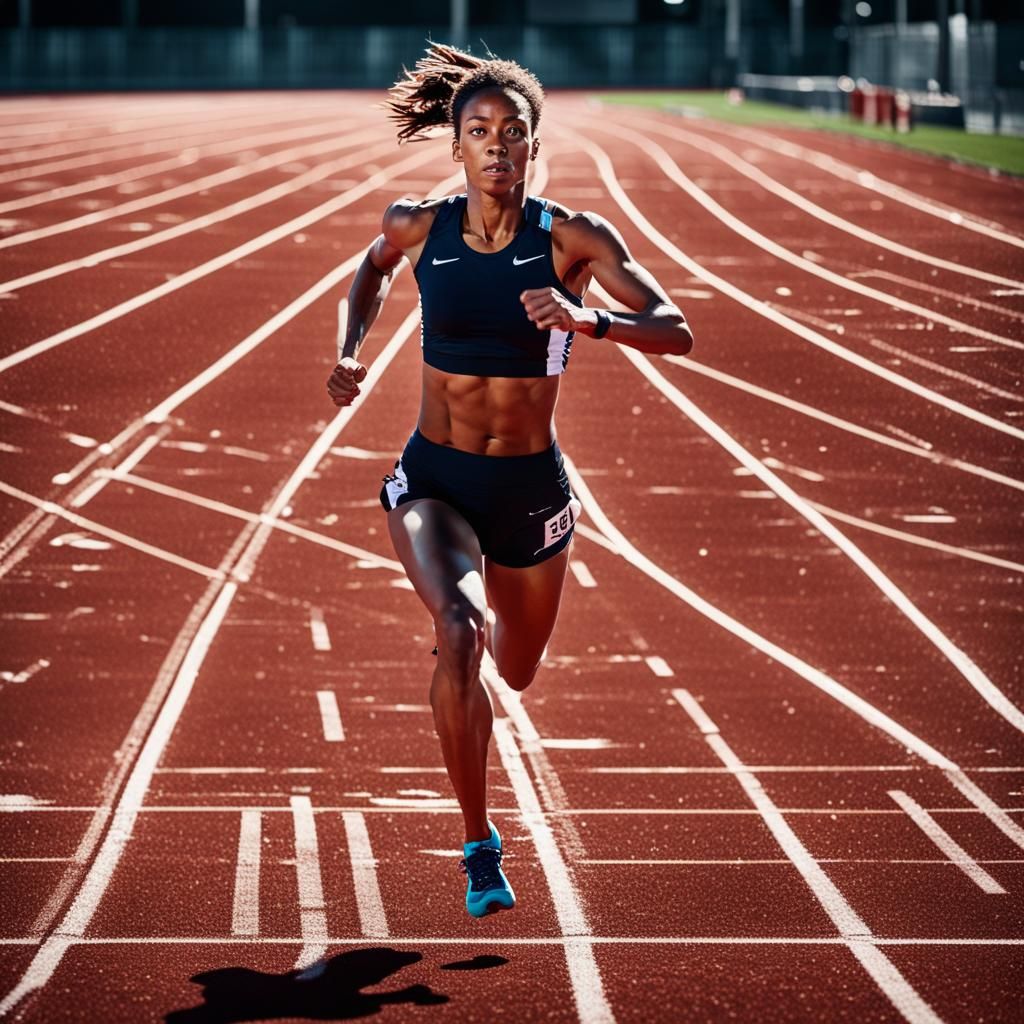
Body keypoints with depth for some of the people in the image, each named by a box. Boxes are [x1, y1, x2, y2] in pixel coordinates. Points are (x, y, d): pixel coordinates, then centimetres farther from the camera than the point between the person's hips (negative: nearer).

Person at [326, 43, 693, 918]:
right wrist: (352, 351, 2)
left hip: (530, 486, 1)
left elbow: (677, 332, -22)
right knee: (457, 634, -30)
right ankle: (481, 847, -19)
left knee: (517, 672, 22)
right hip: (433, 480, -1)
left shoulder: (573, 239, -14)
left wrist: (586, 320, -38)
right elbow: (375, 266, 17)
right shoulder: (419, 227, -8)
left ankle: (493, 604, 63)